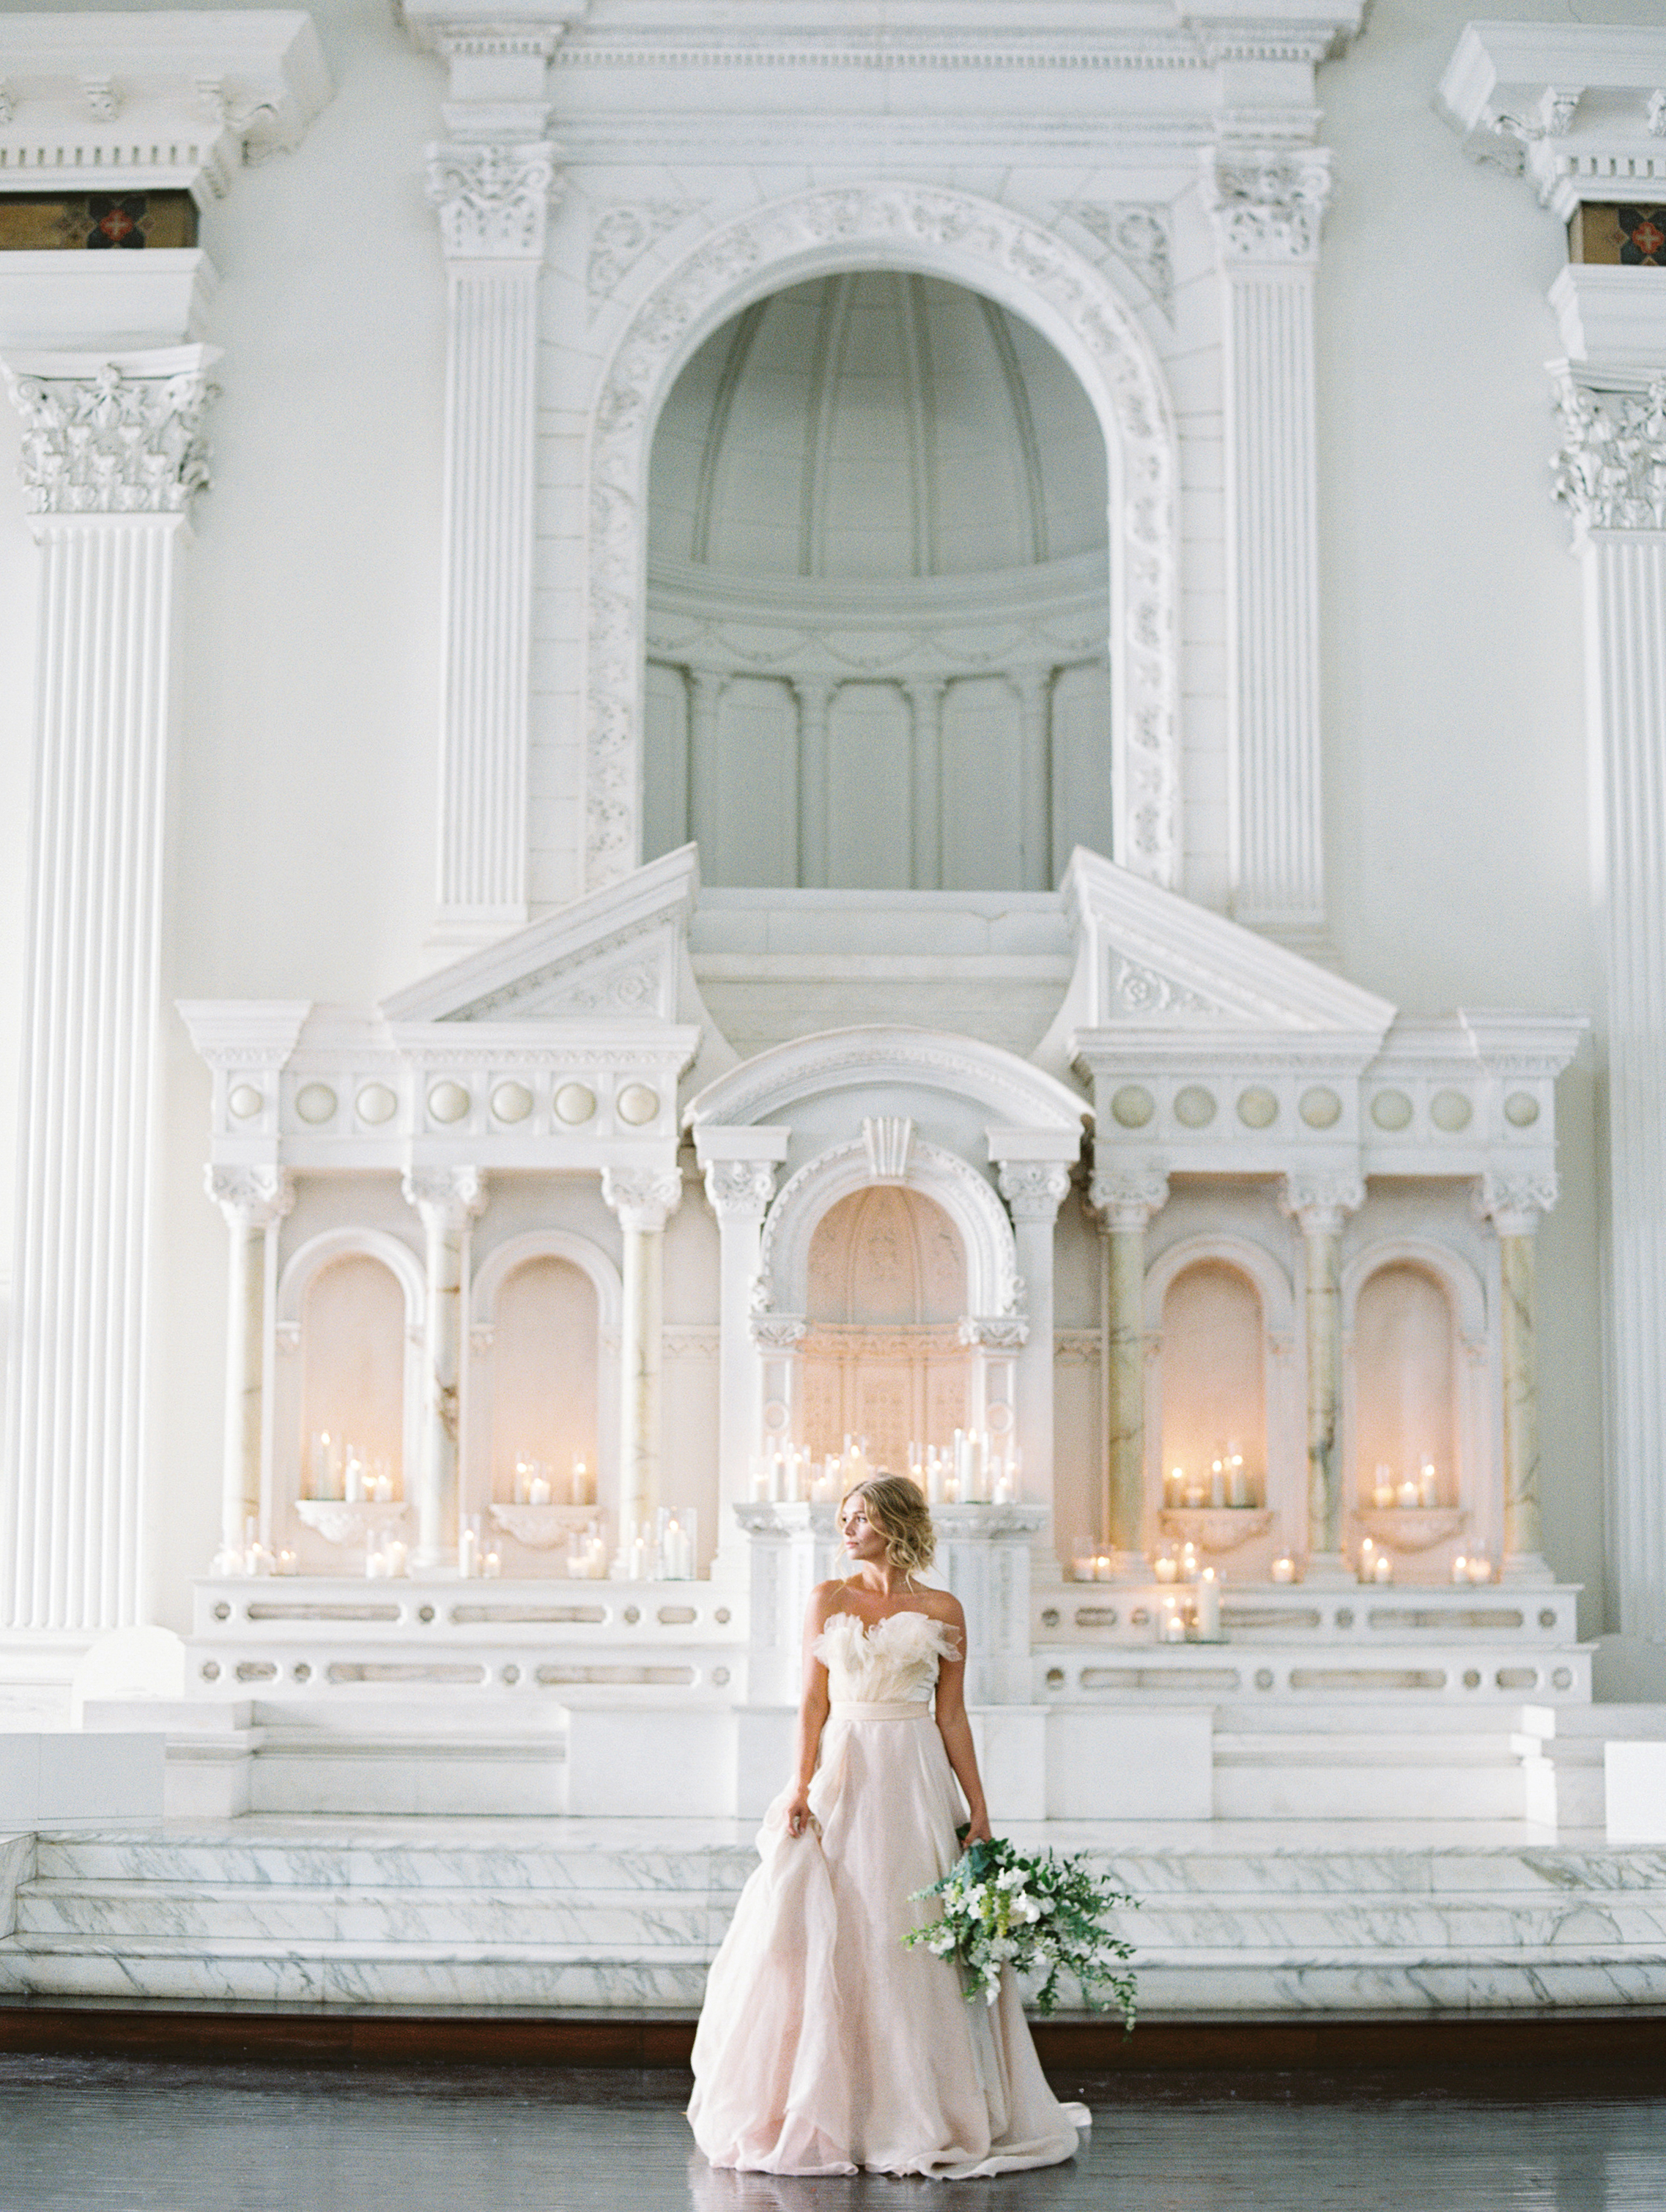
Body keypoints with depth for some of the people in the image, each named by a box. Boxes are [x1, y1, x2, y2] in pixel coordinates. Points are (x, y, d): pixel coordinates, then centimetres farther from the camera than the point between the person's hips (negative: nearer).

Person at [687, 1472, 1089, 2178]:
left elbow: (952, 1716, 6)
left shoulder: (941, 1611, 4)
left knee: (915, 1940, -3)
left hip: (915, 1780, -1)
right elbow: (813, 1703, 4)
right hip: (843, 1775, 1)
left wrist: (977, 1807, 2)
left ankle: (915, 2111, 6)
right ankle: (828, 2113, 4)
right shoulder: (828, 1601, 7)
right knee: (830, 1938, -3)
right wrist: (802, 1785, -8)